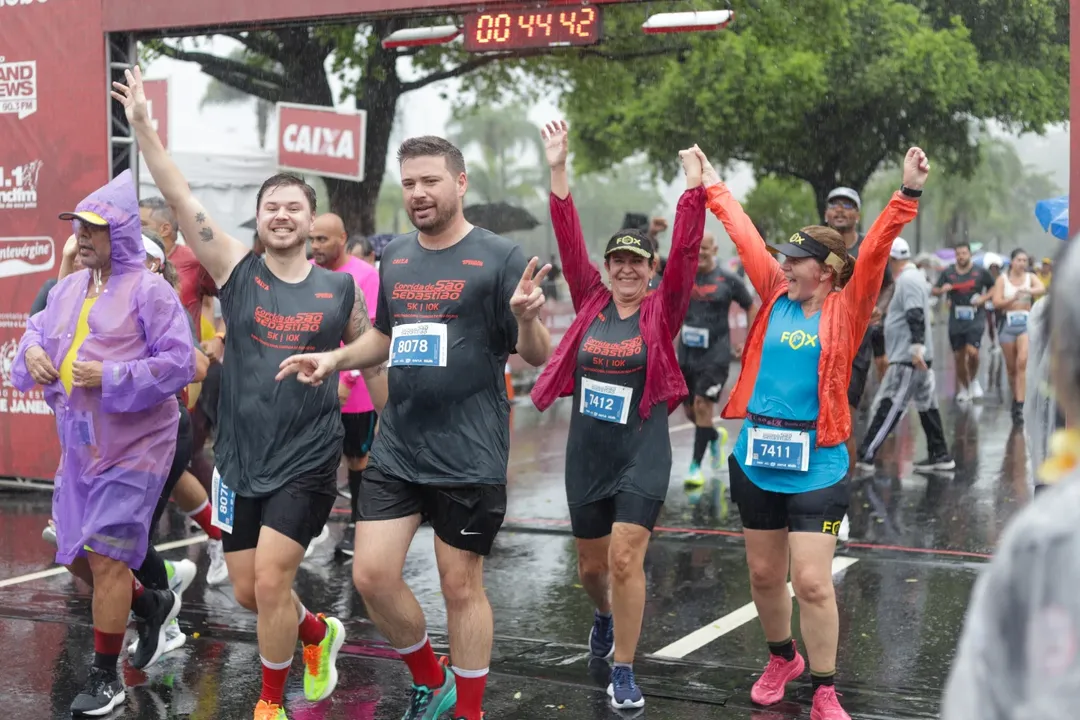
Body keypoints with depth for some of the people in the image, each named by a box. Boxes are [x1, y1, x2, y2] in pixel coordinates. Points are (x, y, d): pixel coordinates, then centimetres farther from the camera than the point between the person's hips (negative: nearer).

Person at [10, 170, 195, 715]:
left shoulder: (148, 291, -13)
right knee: (76, 555, 15)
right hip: (80, 446, 8)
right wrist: (31, 349, -4)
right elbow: (39, 328, 21)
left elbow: (180, 363, -17)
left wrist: (109, 377, -22)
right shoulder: (69, 288, 8)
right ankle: (152, 605, 41)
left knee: (106, 558, -7)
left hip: (134, 447, -8)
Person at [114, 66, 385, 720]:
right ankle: (319, 634, 40)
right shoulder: (237, 272, -1)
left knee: (271, 584, -8)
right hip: (240, 457, 2)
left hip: (307, 460, -2)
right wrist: (142, 125, -16)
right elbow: (180, 198, -9)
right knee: (248, 591, 9)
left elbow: (375, 360, 10)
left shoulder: (340, 289, -1)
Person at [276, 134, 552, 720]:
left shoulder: (499, 258, -8)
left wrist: (526, 317, -30)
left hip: (469, 457, -5)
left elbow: (538, 356, -9)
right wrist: (336, 358, 6)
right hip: (395, 450, 5)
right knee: (372, 576, 3)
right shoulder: (393, 258, 9)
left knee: (461, 586, 5)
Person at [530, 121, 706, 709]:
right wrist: (558, 169, -12)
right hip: (585, 452, 3)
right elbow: (570, 243, -5)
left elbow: (685, 252, -16)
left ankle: (624, 672, 3)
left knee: (625, 557, -12)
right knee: (591, 564, 15)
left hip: (642, 453, -3)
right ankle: (605, 615, 49)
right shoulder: (591, 302, 3)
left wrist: (694, 187, -26)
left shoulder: (662, 310, -3)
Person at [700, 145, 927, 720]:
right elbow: (745, 236, 12)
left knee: (811, 582, -6)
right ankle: (782, 659, 39)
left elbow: (874, 253, -16)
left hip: (816, 464, -4)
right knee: (764, 574, 15)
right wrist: (712, 185, 20)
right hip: (755, 457, 5)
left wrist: (907, 195, -27)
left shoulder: (846, 308, -4)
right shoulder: (776, 295, 6)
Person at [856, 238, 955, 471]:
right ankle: (941, 455, 14)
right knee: (926, 404, 11)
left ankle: (865, 455, -10)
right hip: (911, 355, 10)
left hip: (908, 357, -10)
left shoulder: (907, 280, -14)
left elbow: (916, 315, -24)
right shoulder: (914, 277, 18)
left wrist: (917, 346, -31)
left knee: (889, 406, -10)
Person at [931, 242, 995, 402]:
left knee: (972, 351, -20)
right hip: (956, 320, 3)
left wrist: (984, 297, -6)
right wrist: (942, 290, -13)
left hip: (975, 318, -3)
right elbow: (934, 291, 9)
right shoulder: (948, 273, 6)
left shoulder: (981, 272, 1)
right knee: (959, 356, 8)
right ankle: (963, 389, 25)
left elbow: (993, 287, 12)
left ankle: (974, 380, 7)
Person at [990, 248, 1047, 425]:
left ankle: (1020, 406, -17)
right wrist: (1013, 298, -21)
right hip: (1008, 323, 1)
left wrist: (1027, 291, -35)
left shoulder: (1030, 277, 5)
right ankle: (1016, 398, 28)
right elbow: (996, 303, -5)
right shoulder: (1002, 279, 4)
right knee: (1011, 367, 8)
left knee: (1022, 363, -16)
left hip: (1026, 322, -1)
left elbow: (1043, 289, -15)